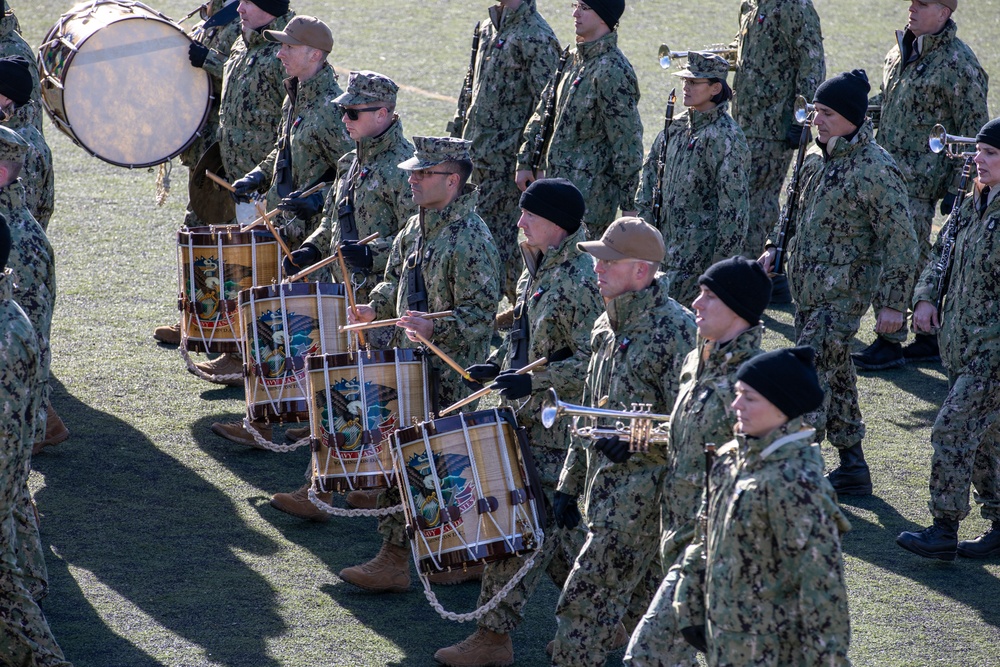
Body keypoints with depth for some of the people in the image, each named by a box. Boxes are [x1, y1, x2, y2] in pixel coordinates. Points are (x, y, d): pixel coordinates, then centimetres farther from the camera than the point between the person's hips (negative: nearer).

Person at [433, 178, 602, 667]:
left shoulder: (580, 279, -19)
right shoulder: (538, 268, 11)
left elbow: (591, 361, -23)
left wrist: (533, 380, -29)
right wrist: (497, 366, 10)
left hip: (557, 425, -10)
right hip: (530, 414, 10)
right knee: (553, 522, 16)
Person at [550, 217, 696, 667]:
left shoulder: (675, 330, -15)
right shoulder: (607, 327, 13)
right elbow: (589, 416, 20)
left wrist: (634, 444, -28)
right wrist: (569, 485, 19)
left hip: (643, 492, -9)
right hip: (604, 488, 9)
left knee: (584, 598, -9)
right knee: (646, 596, 13)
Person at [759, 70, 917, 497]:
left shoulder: (876, 169, -17)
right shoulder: (819, 160, 9)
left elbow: (900, 240, -15)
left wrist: (893, 302, -17)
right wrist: (775, 247, 11)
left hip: (844, 290, -9)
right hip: (808, 287, 9)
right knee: (835, 375, 14)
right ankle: (852, 467, 24)